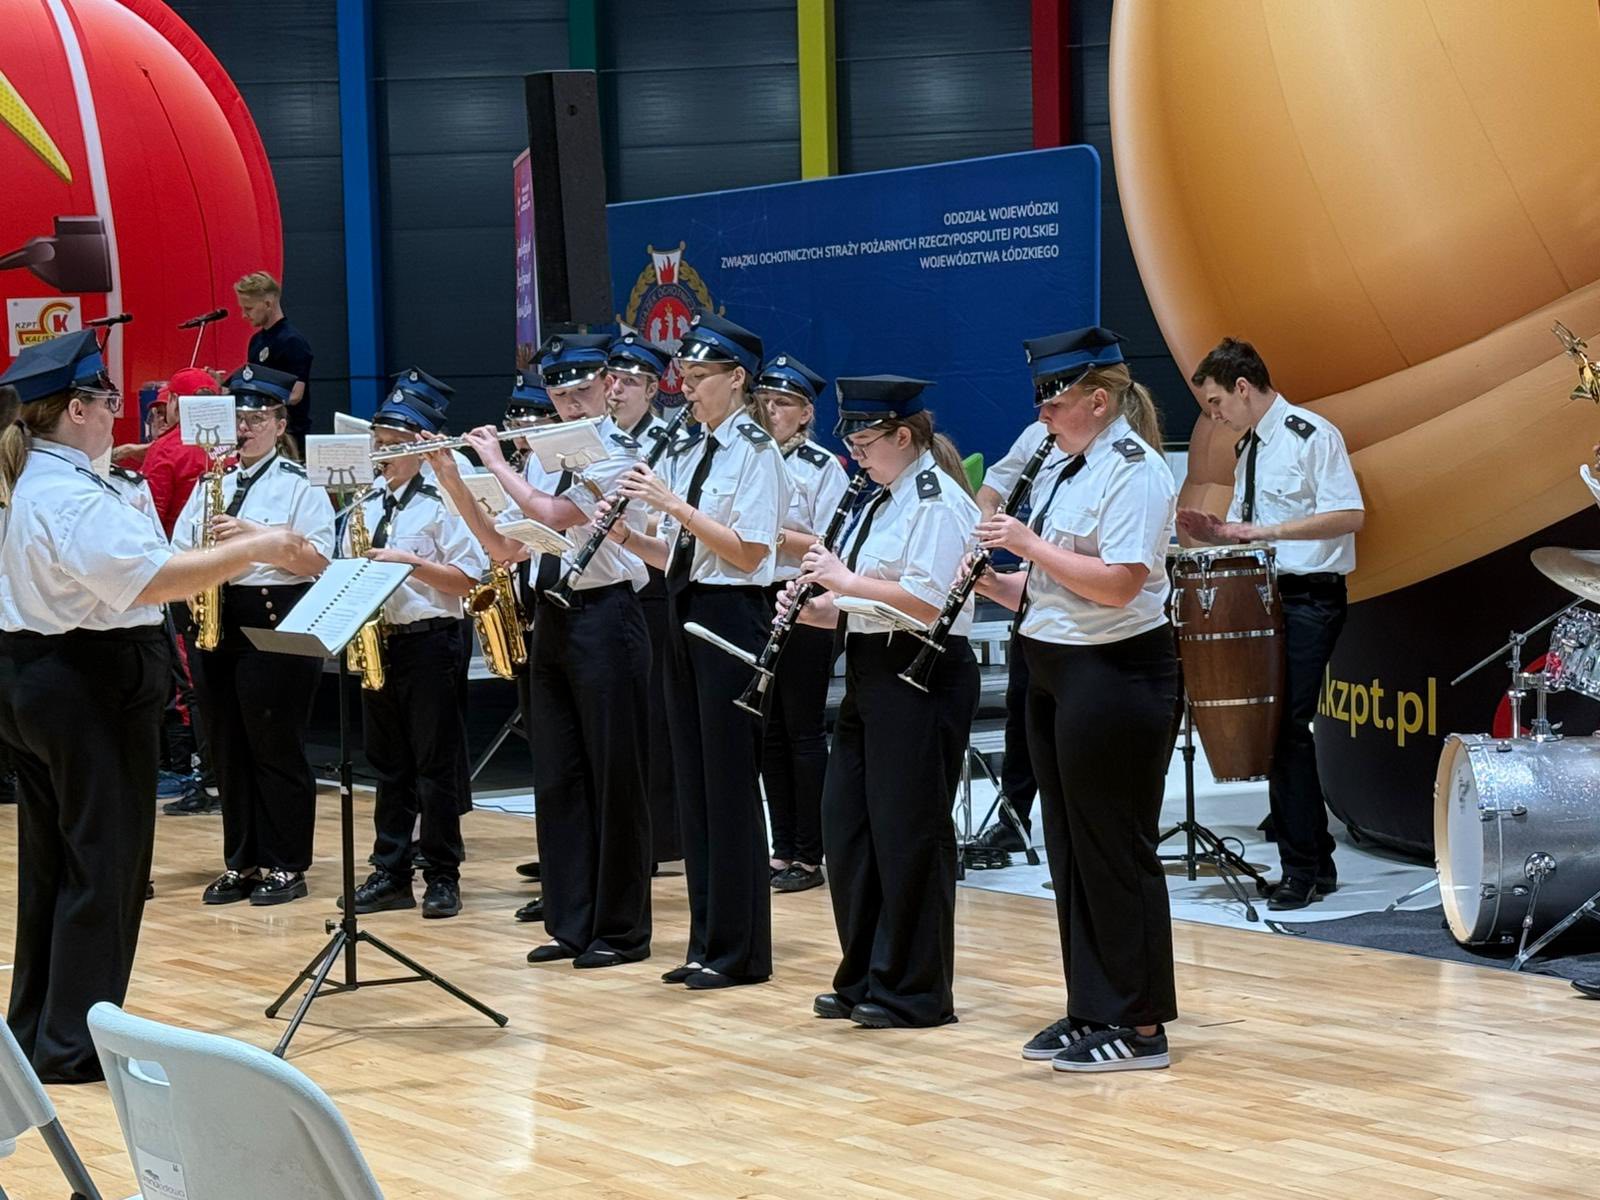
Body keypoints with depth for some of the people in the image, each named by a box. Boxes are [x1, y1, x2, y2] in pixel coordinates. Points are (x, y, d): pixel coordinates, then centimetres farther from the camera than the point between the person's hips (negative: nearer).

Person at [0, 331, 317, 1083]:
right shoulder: (73, 496, -20)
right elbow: (146, 580, -31)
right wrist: (250, 550, -28)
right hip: (91, 686, -10)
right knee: (104, 863, -3)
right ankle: (76, 1045, -1)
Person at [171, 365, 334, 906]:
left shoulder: (299, 485, -2)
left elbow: (319, 561, -12)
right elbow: (179, 553, 13)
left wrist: (254, 535, -19)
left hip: (275, 625, -6)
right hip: (214, 622, 6)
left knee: (277, 749, -2)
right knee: (229, 749, 9)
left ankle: (285, 866, 6)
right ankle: (240, 863, 17)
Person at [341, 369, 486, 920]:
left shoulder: (444, 500, -7)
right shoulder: (367, 503, 13)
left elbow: (469, 579, -12)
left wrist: (409, 562, -19)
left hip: (428, 643, -6)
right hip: (375, 642, 7)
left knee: (437, 766, -1)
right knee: (387, 765, 11)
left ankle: (442, 878, 5)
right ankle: (390, 873, 16)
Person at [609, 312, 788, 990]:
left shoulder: (755, 453, -9)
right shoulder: (685, 452, 14)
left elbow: (747, 552, -18)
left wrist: (673, 504, -21)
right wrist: (625, 534, -2)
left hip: (731, 617, -8)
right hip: (685, 612, 8)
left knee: (730, 784, -4)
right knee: (694, 781, 9)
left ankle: (740, 951, 2)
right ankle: (707, 942, 15)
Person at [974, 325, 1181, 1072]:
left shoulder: (1133, 470, -14)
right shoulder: (1072, 470, 14)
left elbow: (1116, 583, -25)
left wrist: (1027, 543, -21)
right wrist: (995, 583, 0)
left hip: (1116, 676, -10)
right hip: (1059, 673, 10)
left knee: (1115, 850, -4)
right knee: (1071, 848, 12)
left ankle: (1138, 1026, 4)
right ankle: (1091, 1011, 20)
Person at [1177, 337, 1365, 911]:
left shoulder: (1312, 435, -10)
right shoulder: (1248, 449, 16)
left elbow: (1350, 515, -19)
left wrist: (1265, 530, -24)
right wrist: (1215, 531, 1)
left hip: (1310, 600, -9)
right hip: (1265, 599, 9)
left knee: (1287, 728, -12)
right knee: (1274, 728, 9)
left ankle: (1303, 870, -6)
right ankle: (1315, 860, 17)